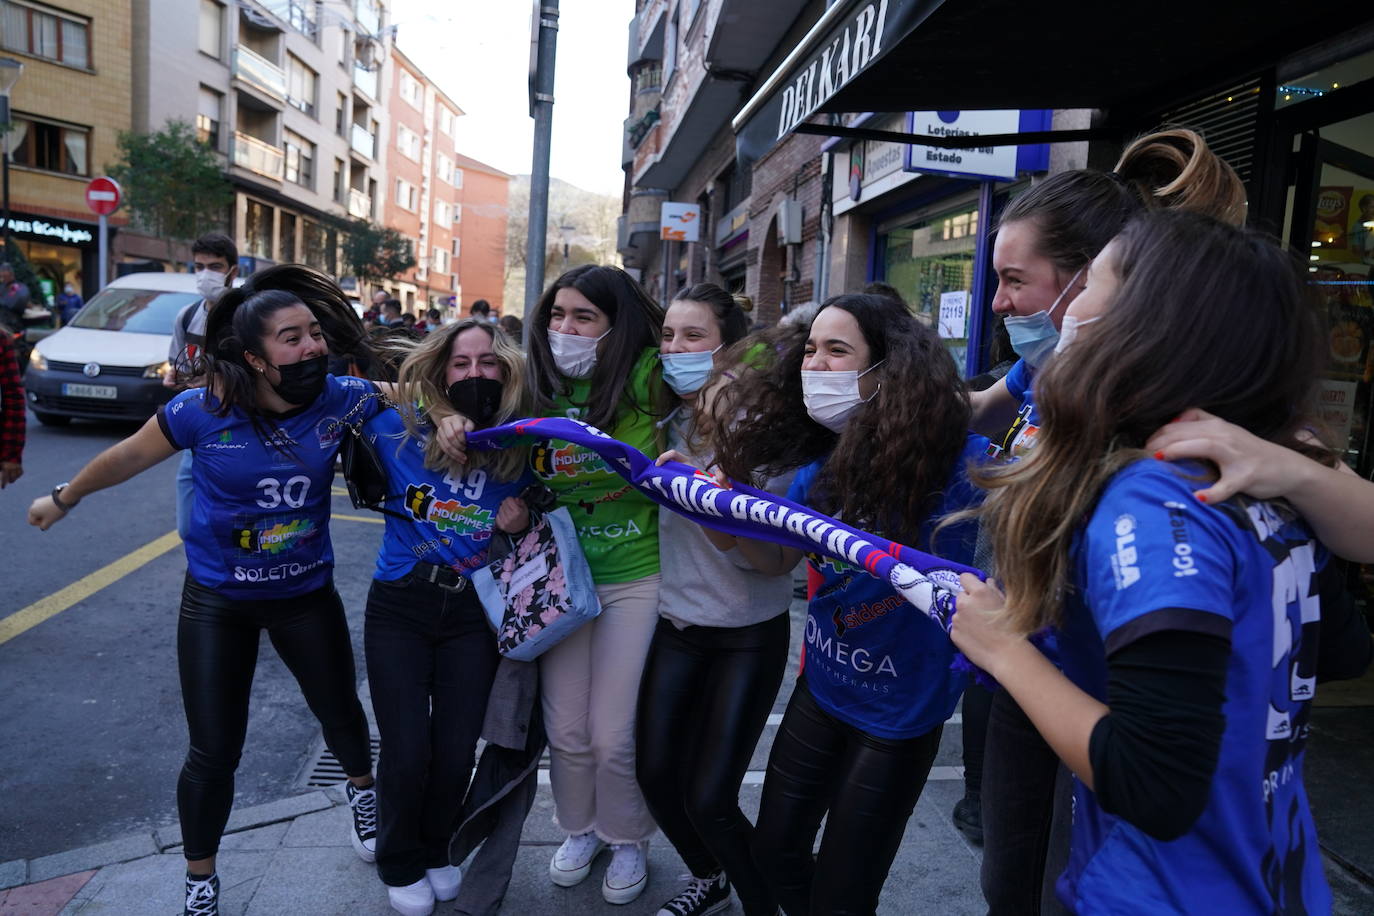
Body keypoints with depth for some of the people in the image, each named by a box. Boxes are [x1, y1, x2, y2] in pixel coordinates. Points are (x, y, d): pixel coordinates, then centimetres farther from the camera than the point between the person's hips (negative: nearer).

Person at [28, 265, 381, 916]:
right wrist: (64, 498, 15)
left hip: (306, 595, 1)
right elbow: (128, 456, -2)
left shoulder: (343, 400, -19)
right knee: (213, 753, 4)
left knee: (340, 714, 17)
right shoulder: (203, 411, -20)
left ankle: (362, 790, 53)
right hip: (216, 601, -1)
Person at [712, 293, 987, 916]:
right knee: (775, 854, 20)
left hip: (899, 710, -5)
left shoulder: (956, 463, -24)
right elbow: (777, 558, 5)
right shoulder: (818, 467, -6)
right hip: (821, 688, 5)